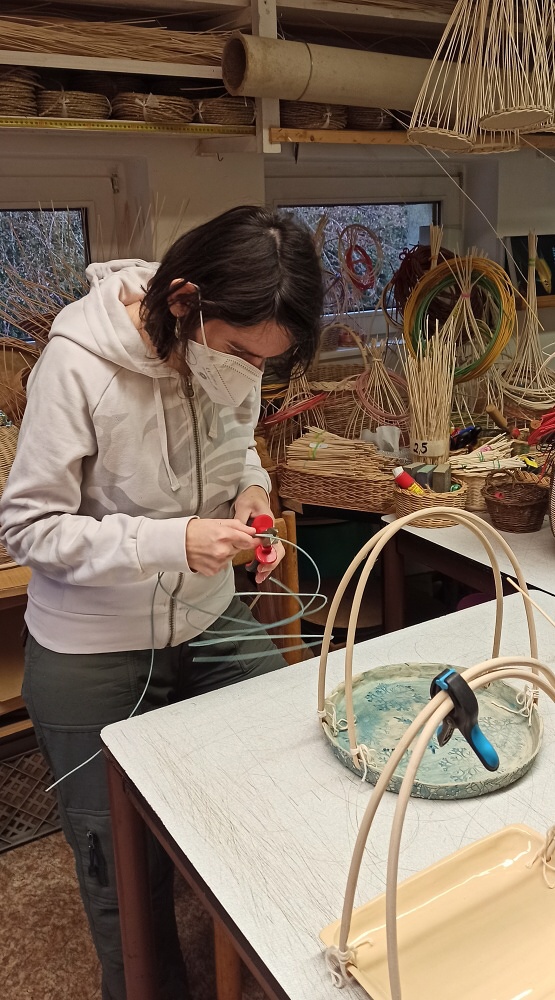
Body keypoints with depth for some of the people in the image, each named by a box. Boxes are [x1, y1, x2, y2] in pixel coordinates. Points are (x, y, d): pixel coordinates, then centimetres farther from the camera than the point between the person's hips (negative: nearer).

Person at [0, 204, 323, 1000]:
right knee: (127, 876, 12)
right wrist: (169, 543, -29)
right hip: (94, 657, -4)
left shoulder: (234, 350, -9)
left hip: (212, 623, 5)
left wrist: (250, 487, -13)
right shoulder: (77, 365, -25)